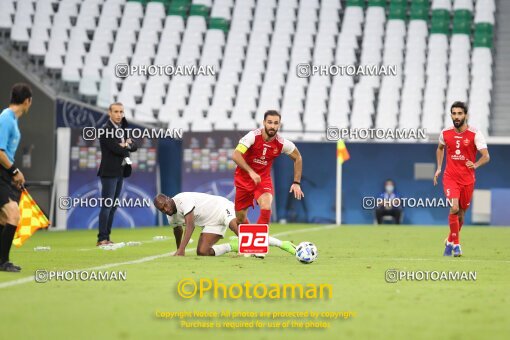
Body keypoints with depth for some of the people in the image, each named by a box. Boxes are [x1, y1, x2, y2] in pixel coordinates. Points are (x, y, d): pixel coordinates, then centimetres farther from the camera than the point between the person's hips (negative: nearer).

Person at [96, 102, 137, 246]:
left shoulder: (122, 129, 14)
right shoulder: (106, 130, -12)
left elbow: (134, 147, 10)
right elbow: (117, 150, -21)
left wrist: (127, 145, -10)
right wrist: (127, 146, -3)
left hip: (120, 172, 8)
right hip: (109, 172, -8)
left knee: (113, 206, 8)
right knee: (107, 206, -11)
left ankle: (106, 237, 11)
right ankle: (102, 239, -11)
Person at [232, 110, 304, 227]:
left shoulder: (282, 143, -12)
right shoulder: (253, 136, -21)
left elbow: (297, 158, 6)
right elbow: (236, 155, -30)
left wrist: (296, 183, 2)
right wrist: (251, 172, -41)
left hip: (264, 179, 1)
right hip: (243, 178, -1)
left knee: (266, 208, -27)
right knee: (240, 218, 5)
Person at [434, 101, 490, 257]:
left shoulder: (475, 134, -10)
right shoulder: (445, 133, 0)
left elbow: (486, 156, -17)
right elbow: (440, 148, 23)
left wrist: (476, 165, -37)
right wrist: (439, 168, 15)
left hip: (467, 179, 0)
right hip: (450, 178, 0)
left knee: (461, 213, 10)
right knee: (454, 208, -20)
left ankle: (450, 242, 34)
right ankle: (456, 244, -8)